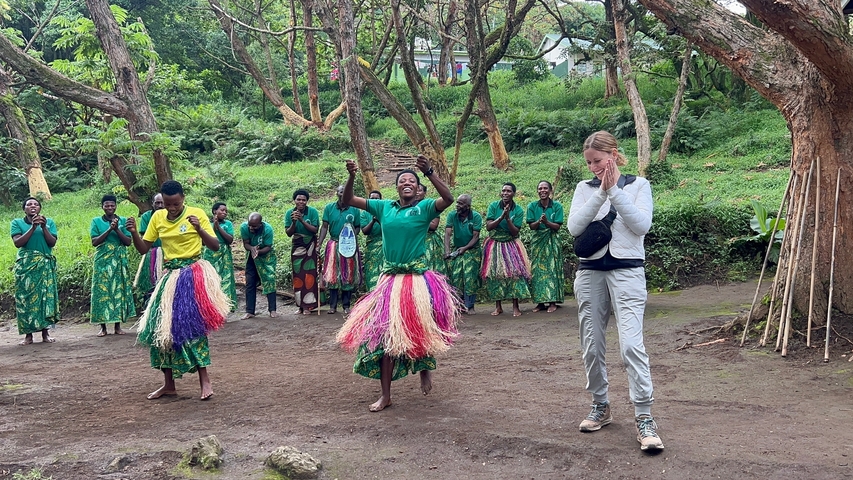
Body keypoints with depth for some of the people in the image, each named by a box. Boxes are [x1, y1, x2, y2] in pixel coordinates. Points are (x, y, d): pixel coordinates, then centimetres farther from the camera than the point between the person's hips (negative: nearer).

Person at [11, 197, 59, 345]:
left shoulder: (49, 222, 9)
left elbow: (52, 242, -1)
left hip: (45, 265, 1)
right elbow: (17, 243, -8)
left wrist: (43, 227, -12)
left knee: (45, 295, -2)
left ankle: (45, 332, 3)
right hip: (25, 264, -1)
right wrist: (33, 227, -14)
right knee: (25, 296, -4)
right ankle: (28, 334, -1)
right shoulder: (17, 223, 5)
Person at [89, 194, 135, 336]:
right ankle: (103, 327, 2)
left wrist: (117, 229, -13)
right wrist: (109, 229, -13)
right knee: (102, 291, -3)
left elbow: (128, 242, 0)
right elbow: (94, 242, -4)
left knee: (119, 290, 1)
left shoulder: (123, 221, 8)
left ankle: (118, 325, 8)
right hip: (102, 260, -1)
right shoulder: (96, 221, 6)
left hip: (119, 260, 1)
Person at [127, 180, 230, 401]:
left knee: (192, 325, -11)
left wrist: (199, 229, -23)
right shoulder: (157, 217, 6)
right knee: (162, 328, 4)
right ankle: (169, 384, 15)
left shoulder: (197, 214, -5)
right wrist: (134, 232, -10)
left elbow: (215, 245, -8)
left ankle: (205, 381, -5)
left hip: (193, 275, -5)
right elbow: (143, 248, 8)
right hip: (170, 276, 5)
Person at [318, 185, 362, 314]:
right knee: (332, 275, 1)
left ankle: (346, 306, 10)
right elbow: (324, 227, 0)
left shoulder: (354, 209, 0)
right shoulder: (329, 208, 1)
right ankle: (332, 305, 7)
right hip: (334, 245, 0)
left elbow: (358, 227, 7)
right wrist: (319, 244, -8)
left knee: (348, 275, 3)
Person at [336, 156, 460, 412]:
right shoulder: (384, 207, 8)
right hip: (390, 278, 4)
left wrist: (429, 172, -29)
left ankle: (425, 367, 34)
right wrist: (352, 177, -9)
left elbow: (448, 199, -22)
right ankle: (385, 395, 11)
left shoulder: (424, 207, -2)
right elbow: (349, 200, 8)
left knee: (420, 330, -2)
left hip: (417, 278, -3)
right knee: (385, 334, 3)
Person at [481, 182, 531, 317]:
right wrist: (501, 217, -22)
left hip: (511, 244, -1)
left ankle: (515, 306, -8)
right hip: (494, 244, 1)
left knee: (514, 272, -12)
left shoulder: (518, 210, -3)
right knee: (494, 273, -3)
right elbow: (488, 227, -10)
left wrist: (508, 218, -22)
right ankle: (498, 306, 6)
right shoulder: (493, 206, -2)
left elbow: (515, 232, -8)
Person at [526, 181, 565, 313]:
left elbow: (558, 226, -6)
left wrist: (547, 222, -24)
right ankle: (540, 302, 6)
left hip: (552, 241, -2)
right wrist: (539, 221, -23)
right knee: (537, 270, 0)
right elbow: (531, 226, -2)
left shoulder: (557, 206, -2)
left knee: (552, 269, -4)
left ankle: (552, 302, -3)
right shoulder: (532, 206, 3)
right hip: (538, 241, 2)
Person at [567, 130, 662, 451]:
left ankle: (644, 417, -11)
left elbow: (642, 224, -11)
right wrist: (601, 193, -14)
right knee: (591, 346, 7)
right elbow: (574, 227, -6)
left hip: (627, 271, -3)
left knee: (631, 343, -15)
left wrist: (614, 191, -15)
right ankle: (600, 406, 23)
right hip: (590, 271, 3)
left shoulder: (638, 185, 4)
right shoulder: (585, 189, 9)